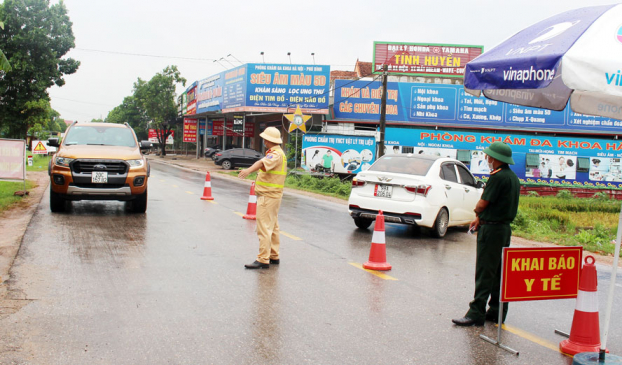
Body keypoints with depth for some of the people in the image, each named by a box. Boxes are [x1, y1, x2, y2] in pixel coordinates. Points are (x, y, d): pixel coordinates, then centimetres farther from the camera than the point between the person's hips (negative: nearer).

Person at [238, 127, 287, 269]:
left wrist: (248, 170, -55)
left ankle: (263, 260, -12)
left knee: (264, 228, -11)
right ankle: (274, 256, 25)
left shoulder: (275, 154, -18)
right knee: (273, 227, 17)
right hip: (273, 195, 11)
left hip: (267, 196, -11)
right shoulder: (279, 153, 16)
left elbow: (263, 163, -39)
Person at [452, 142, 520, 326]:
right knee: (499, 273, 12)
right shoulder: (513, 177, 13)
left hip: (491, 230, -9)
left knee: (484, 273, -7)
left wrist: (478, 214, 6)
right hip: (505, 228, 9)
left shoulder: (498, 177, -18)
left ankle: (476, 313, -4)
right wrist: (481, 218, 10)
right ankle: (497, 311, 18)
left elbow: (482, 204, -15)